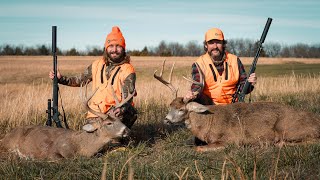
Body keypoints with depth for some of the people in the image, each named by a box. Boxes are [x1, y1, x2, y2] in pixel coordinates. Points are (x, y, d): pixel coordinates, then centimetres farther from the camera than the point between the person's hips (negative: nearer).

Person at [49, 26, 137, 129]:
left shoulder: (127, 71, -4)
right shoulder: (97, 65, 11)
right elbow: (79, 80, 22)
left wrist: (121, 110, -37)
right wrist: (61, 78, 6)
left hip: (116, 114, -3)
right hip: (95, 115, 3)